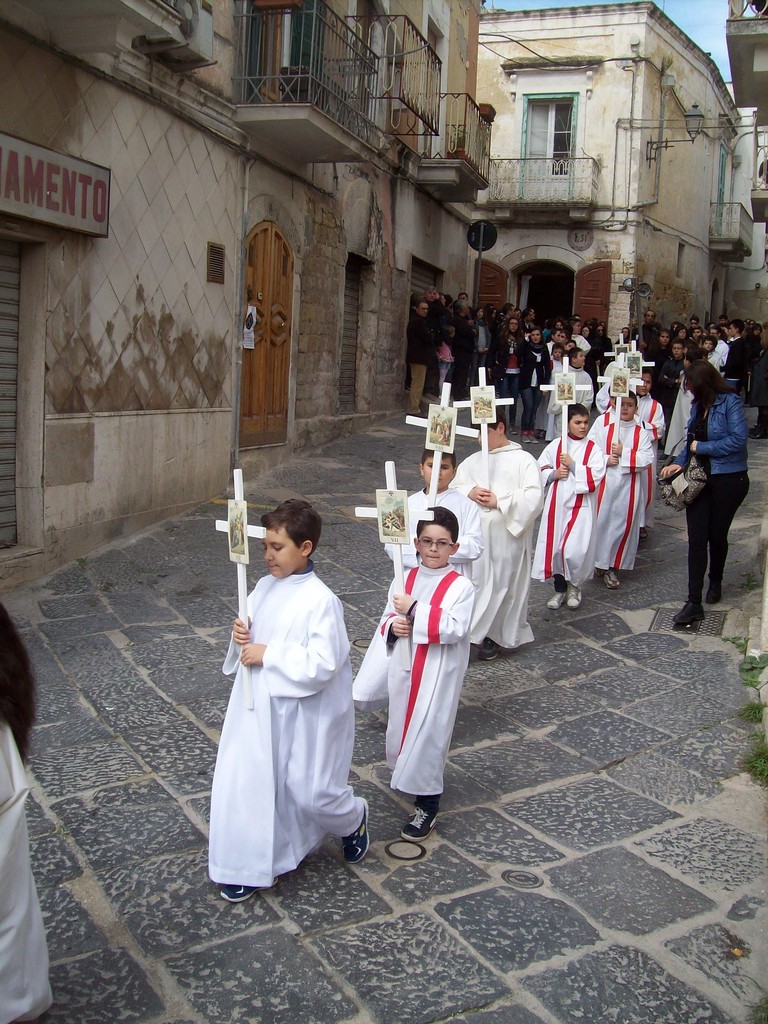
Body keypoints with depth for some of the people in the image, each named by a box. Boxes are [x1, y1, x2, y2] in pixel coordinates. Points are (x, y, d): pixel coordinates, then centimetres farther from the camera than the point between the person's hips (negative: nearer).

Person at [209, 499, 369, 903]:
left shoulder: (320, 601, -21)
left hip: (302, 714, -6)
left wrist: (267, 655, -23)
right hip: (258, 706, 7)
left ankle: (353, 818, 40)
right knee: (243, 784, 8)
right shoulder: (266, 586, 2)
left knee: (310, 791, 7)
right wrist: (241, 638, -8)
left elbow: (323, 664, -26)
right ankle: (248, 866, 26)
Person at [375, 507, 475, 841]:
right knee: (401, 727, 16)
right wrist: (392, 626, -12)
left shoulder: (461, 587, -11)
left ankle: (427, 804, 11)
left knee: (429, 733, -2)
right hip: (404, 672, 5)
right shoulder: (404, 580, 4)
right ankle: (403, 772, 44)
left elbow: (454, 628, -23)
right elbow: (386, 619, 11)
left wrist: (414, 610, -25)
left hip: (439, 676, -5)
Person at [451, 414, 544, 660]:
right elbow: (453, 488, 13)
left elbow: (534, 496, -11)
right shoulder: (472, 461, 13)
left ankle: (494, 636, 16)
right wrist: (469, 492, -9)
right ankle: (468, 632, 11)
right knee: (474, 581, 2)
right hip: (474, 534, 4)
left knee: (502, 584, 3)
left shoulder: (523, 460, -2)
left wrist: (500, 501, -16)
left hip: (507, 535, -4)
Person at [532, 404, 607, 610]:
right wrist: (554, 474, -10)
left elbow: (595, 476, -12)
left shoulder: (593, 449, -1)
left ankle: (574, 585, 17)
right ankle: (560, 588, 25)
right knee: (554, 546, 6)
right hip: (556, 504, 3)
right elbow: (540, 469, 8)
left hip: (581, 506, -3)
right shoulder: (555, 446, 5)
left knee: (574, 550, -11)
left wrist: (572, 465, -15)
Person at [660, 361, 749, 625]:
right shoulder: (698, 405, 8)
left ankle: (716, 581, 40)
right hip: (700, 478, 5)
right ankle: (694, 602, -2)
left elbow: (738, 439, -21)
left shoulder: (729, 401, -13)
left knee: (717, 535, 11)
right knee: (696, 538, -2)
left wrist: (701, 447, -14)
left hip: (728, 479, -5)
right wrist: (679, 462, -1)